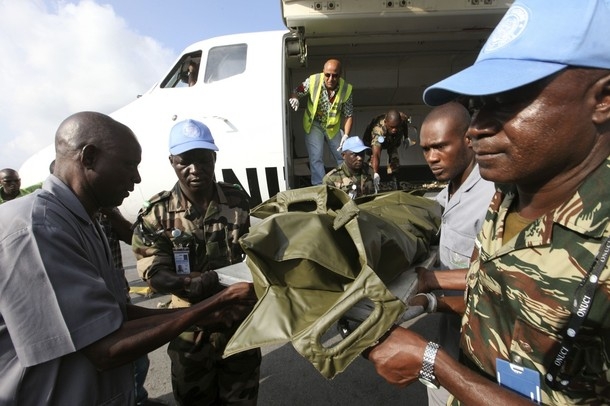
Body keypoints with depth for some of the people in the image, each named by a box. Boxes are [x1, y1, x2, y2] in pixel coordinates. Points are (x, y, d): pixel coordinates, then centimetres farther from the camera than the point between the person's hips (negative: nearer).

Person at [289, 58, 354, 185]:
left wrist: (346, 135, -22)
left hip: (333, 127, 2)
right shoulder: (313, 81, -23)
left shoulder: (346, 89, -19)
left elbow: (348, 115, -10)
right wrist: (294, 99, -33)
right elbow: (296, 92, -9)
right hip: (314, 125, -2)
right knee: (316, 158, -14)